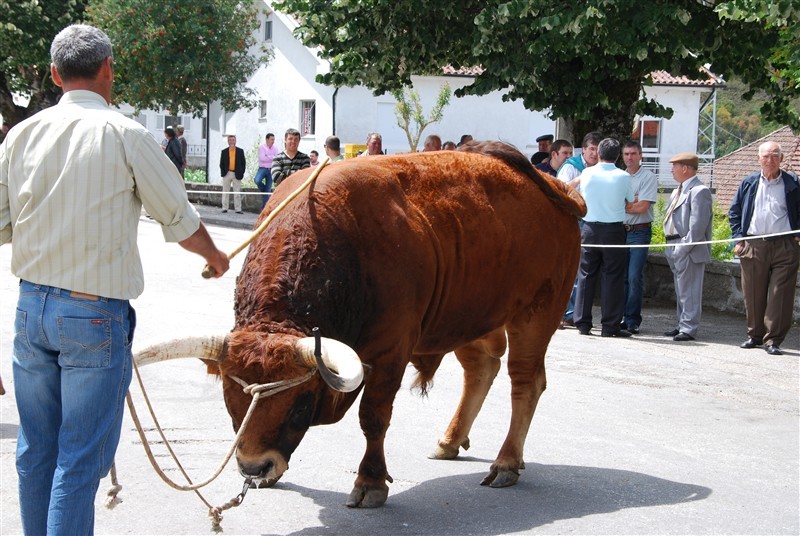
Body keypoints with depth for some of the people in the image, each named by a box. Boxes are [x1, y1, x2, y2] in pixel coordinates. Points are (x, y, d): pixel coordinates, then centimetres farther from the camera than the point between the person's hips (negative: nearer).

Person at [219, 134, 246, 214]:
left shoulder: (240, 151, 5)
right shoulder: (224, 151, 6)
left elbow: (243, 163, 5)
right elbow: (221, 164, 7)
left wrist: (241, 173, -4)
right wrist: (223, 173, -5)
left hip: (237, 174, -1)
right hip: (227, 174, 1)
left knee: (237, 193, 0)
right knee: (225, 192, 5)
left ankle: (238, 209, 1)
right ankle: (224, 208, 10)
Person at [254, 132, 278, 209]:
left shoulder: (275, 148, 8)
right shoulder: (262, 147, -3)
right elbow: (262, 158, -14)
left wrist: (267, 157, -14)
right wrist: (272, 157, -8)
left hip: (271, 170, 3)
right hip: (262, 168, -3)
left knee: (268, 190, 2)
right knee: (257, 180, -32)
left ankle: (264, 207, 7)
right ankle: (263, 190, 0)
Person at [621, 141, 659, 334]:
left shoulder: (649, 177, -2)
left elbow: (642, 207, -11)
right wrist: (632, 201, -7)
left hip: (639, 232, -5)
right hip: (620, 231, 5)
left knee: (635, 277, -10)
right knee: (621, 276, 5)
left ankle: (633, 321, -6)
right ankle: (623, 317, 11)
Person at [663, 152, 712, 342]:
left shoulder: (699, 191, -13)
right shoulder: (678, 191, 18)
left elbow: (698, 225, -20)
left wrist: (684, 247, -22)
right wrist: (671, 247, 13)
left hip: (689, 250, -10)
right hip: (675, 248, 10)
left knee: (689, 290, -6)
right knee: (680, 290, 16)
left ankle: (689, 329, -3)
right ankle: (683, 325, 25)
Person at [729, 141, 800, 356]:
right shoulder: (749, 183, 10)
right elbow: (734, 211, 16)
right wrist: (738, 238, 7)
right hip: (753, 247, 2)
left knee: (780, 295, -5)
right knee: (753, 295, 7)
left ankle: (773, 340, 0)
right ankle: (755, 335, 22)